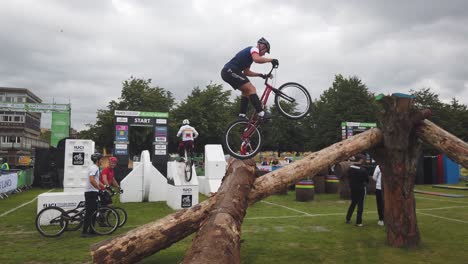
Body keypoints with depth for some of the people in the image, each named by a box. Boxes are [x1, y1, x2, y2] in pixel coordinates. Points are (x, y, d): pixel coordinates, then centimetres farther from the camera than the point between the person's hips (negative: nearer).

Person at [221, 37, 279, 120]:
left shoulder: (249, 52, 30)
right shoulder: (254, 49, 1)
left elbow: (246, 72, 32)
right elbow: (257, 59, -23)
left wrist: (260, 75, 29)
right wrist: (271, 60, -11)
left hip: (227, 72, 10)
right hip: (230, 71, -10)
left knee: (246, 91, 18)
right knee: (251, 89, -14)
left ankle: (242, 115, 12)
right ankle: (261, 114, -21)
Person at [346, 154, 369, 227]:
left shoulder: (351, 168, -3)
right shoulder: (363, 170, -20)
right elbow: (366, 180, -10)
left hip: (353, 188, 6)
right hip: (361, 189, -6)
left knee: (353, 203, 21)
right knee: (360, 205, 4)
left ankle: (348, 219, 25)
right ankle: (358, 222, 6)